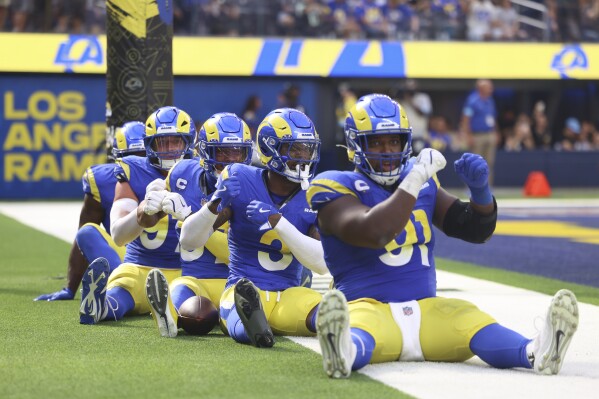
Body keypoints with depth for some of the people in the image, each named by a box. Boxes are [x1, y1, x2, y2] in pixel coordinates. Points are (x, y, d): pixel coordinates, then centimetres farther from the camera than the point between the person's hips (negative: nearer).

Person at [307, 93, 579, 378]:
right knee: (358, 329, -41)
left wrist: (480, 188, -1)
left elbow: (476, 230, 19)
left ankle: (536, 352, -57)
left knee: (472, 321, -28)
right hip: (371, 308, -4)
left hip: (425, 310, 5)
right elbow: (375, 233, -21)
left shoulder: (422, 183, 17)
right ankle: (342, 353, -76)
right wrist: (415, 179, -17)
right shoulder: (340, 189, -1)